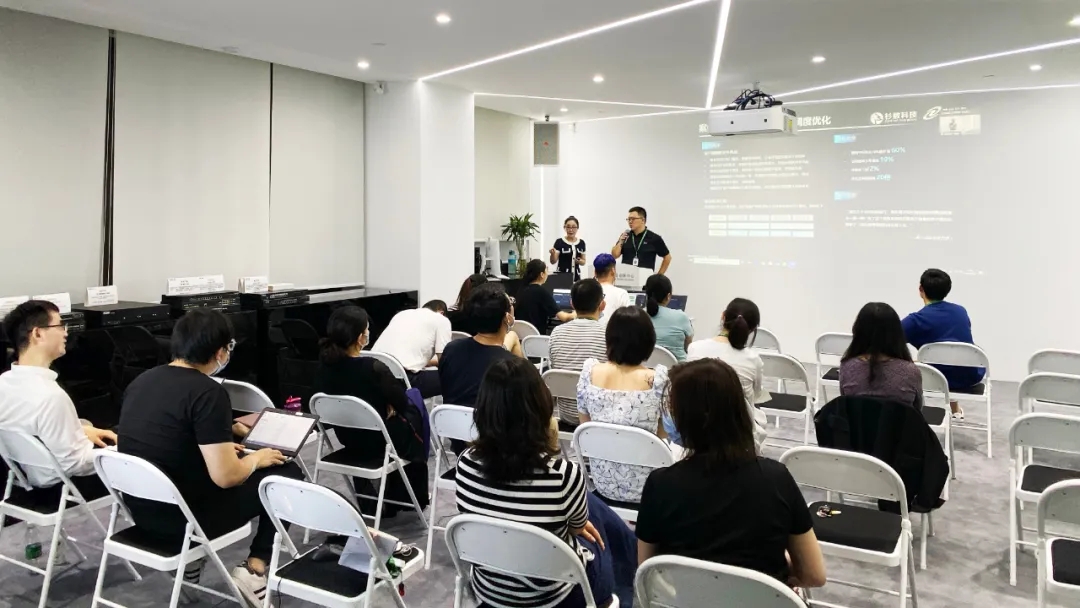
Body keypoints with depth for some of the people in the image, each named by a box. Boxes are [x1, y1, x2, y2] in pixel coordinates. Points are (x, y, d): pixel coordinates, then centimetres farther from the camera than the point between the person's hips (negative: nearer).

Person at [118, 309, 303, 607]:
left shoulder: (142, 380, 4)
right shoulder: (208, 392, -20)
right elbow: (226, 477, -23)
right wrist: (257, 459, -2)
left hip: (140, 509, 8)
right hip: (181, 517, -8)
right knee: (287, 473, 6)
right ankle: (254, 568, 3)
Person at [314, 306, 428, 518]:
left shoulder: (324, 364, -11)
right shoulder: (374, 368, -29)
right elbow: (401, 403, -14)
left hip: (347, 437, 5)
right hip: (380, 441, -5)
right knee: (412, 413, 25)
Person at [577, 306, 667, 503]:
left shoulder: (589, 372, -9)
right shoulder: (658, 380, -18)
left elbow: (585, 425, 5)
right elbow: (662, 435, -3)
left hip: (602, 482, 4)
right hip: (643, 486, -4)